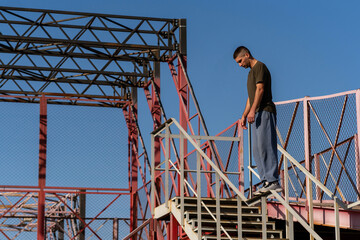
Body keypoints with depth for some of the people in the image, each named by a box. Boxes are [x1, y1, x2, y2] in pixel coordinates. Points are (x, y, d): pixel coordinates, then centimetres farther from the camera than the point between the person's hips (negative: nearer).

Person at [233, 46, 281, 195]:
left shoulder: (259, 67, -3)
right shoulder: (251, 71, 25)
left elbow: (260, 89, -15)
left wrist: (253, 110, -23)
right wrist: (244, 115, 25)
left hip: (264, 111, -10)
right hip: (257, 115, 10)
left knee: (264, 146, -15)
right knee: (257, 150, 4)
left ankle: (273, 181, -17)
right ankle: (267, 182, 2)